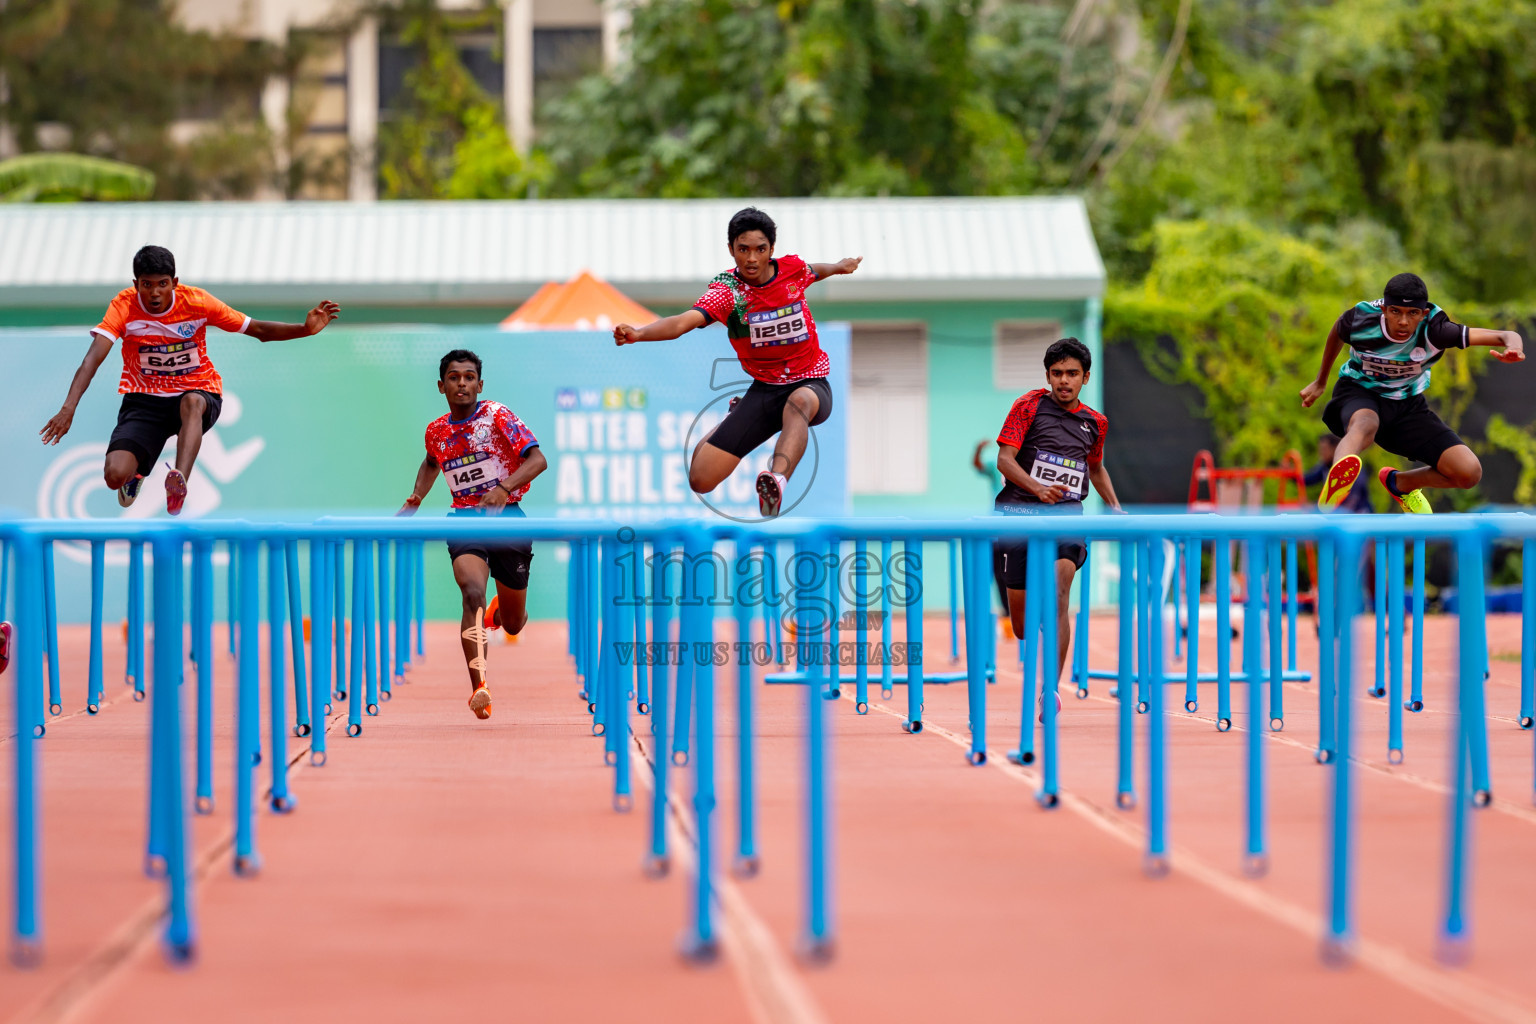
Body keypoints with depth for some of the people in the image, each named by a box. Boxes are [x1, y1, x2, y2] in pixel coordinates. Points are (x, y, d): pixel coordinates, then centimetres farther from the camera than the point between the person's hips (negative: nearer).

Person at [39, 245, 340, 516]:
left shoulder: (196, 302, -11)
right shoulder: (124, 305, -15)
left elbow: (260, 331, -5)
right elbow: (92, 359, -26)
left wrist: (306, 329, -21)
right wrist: (69, 407, -40)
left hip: (198, 391, 0)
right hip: (143, 401, 1)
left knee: (192, 402, -39)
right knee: (114, 476, -19)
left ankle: (178, 482, -60)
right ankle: (135, 471, 22)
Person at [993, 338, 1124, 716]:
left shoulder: (1094, 422, 13)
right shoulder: (1029, 406, 1)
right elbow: (1004, 459, -8)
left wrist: (1115, 506, 20)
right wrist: (1039, 488, -23)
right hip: (1021, 511, -1)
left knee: (1058, 594, -22)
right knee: (1018, 605, 3)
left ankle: (1052, 688, -28)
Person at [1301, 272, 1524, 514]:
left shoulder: (1434, 329, -28)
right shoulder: (1360, 319, -24)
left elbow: (1508, 337, -34)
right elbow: (1336, 333, 4)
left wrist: (1513, 347, -60)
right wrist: (1320, 382, 19)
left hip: (1408, 404, 2)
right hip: (1359, 394, -2)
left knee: (1469, 473, -10)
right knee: (1365, 424, -41)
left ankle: (1399, 483, 17)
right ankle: (1333, 488, -66)